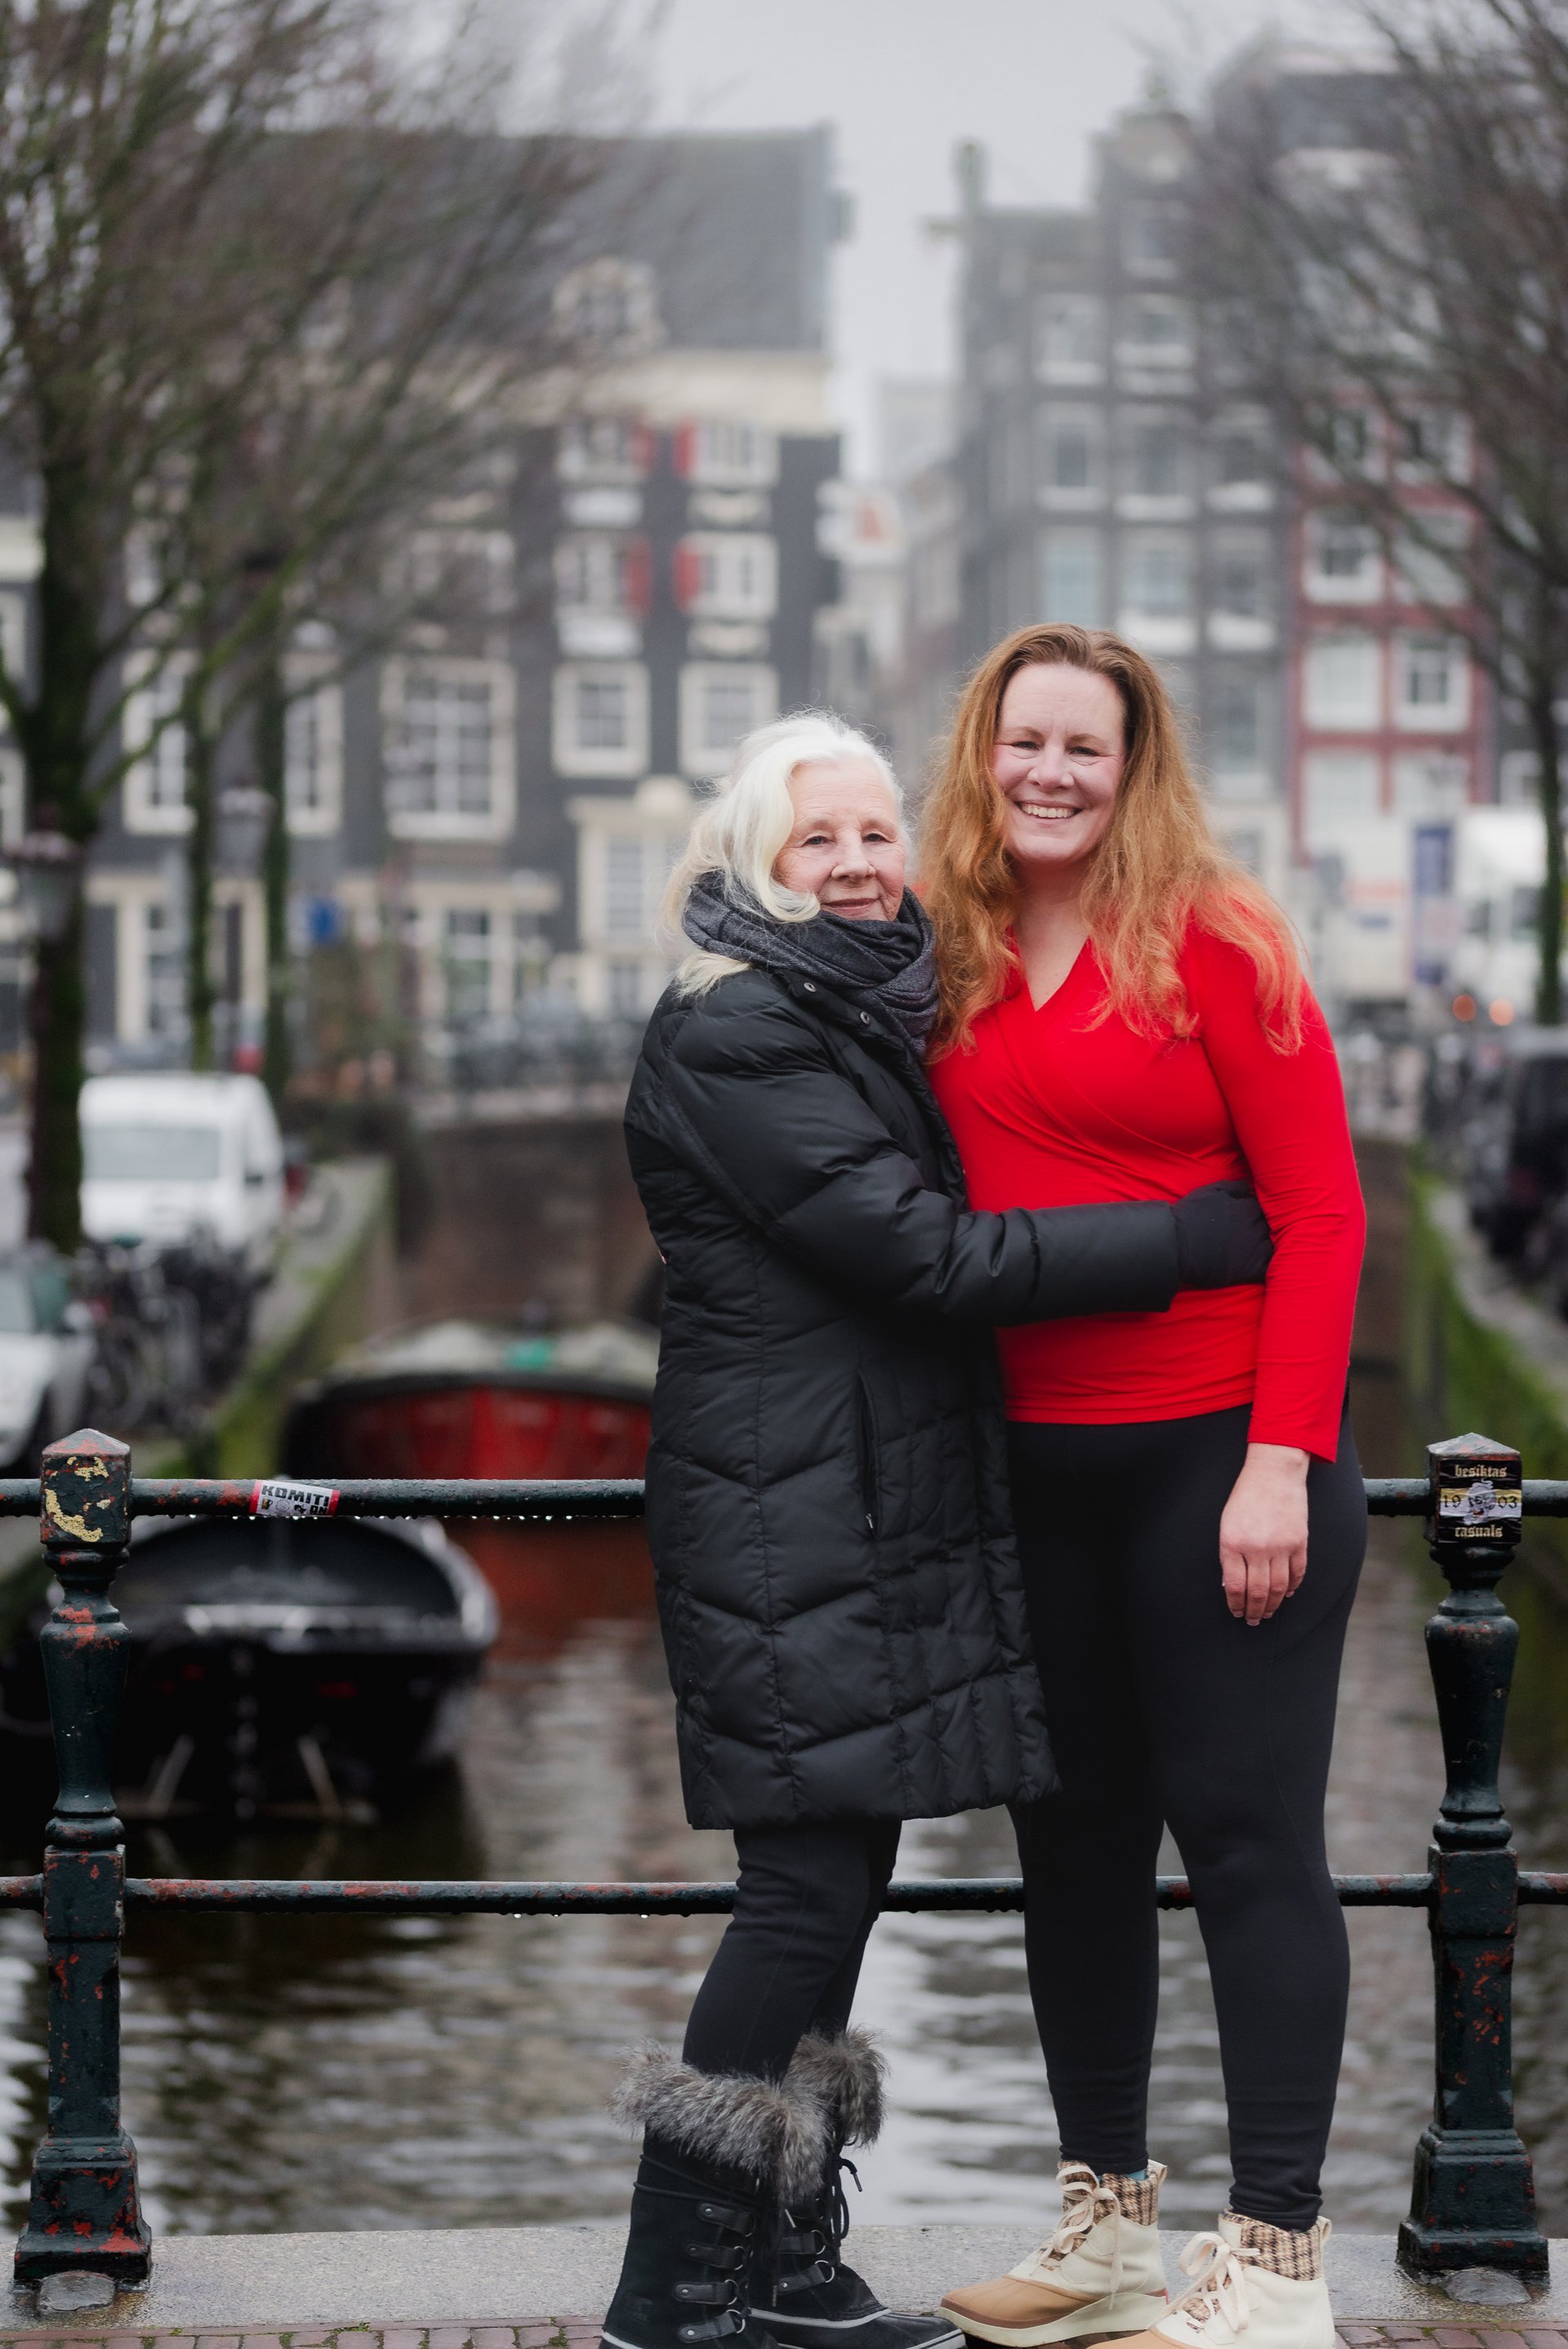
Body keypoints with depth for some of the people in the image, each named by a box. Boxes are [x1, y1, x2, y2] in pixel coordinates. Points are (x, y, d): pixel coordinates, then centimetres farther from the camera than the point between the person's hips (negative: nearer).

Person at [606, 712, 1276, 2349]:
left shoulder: (874, 1015, 17)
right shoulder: (734, 1036, -13)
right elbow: (924, 1253, -19)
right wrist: (1194, 1240, -17)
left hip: (884, 1518, 9)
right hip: (788, 1522, -9)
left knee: (841, 1878, 10)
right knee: (808, 1888, -9)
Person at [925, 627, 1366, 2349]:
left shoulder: (1212, 943, -7)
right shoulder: (952, 964, 7)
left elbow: (1320, 1209, -9)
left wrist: (1282, 1458, -16)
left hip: (1216, 1455, -6)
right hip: (1034, 1463, 6)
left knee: (1245, 1831, -2)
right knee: (1072, 1829, 13)